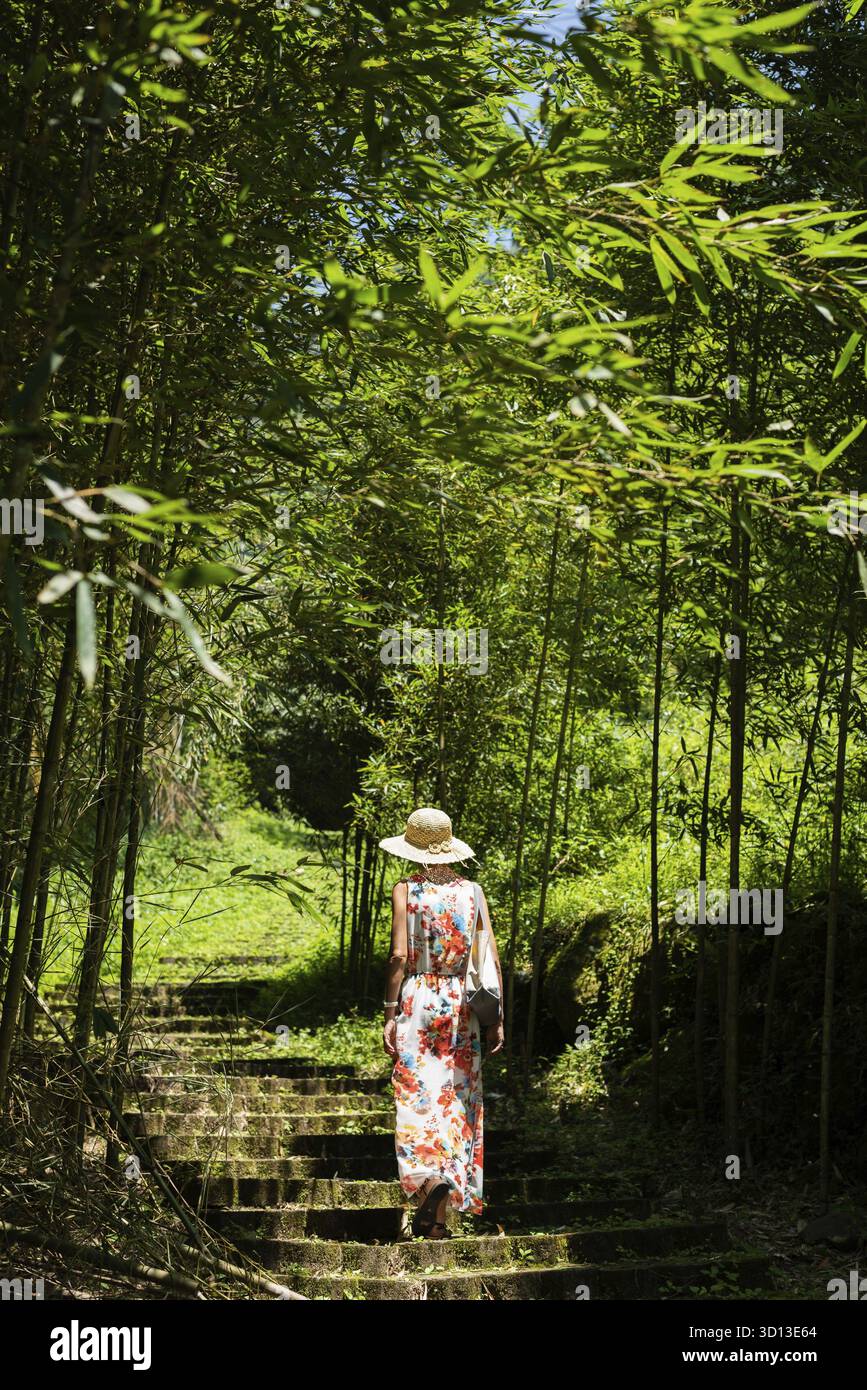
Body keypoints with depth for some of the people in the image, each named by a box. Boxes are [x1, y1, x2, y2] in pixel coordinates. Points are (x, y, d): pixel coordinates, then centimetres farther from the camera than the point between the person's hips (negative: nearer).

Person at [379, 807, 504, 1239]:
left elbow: (399, 955, -11)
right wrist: (497, 1018, 5)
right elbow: (492, 957, 1)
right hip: (460, 1003, 3)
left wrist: (390, 1013, -7)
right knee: (455, 1102, 7)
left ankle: (433, 1180, -25)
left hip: (416, 1000, -3)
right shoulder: (471, 890, 5)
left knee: (418, 1098, 1)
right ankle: (438, 1216, 10)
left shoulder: (406, 889, -4)